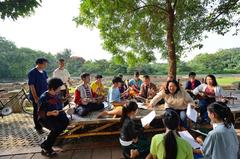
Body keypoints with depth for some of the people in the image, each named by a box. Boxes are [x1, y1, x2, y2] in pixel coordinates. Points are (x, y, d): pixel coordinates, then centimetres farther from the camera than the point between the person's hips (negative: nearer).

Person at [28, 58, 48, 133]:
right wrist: (35, 98, -18)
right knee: (37, 112, 7)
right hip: (37, 97, -6)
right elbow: (31, 86, -16)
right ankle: (38, 127, 22)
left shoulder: (44, 72, 8)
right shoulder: (32, 73, -13)